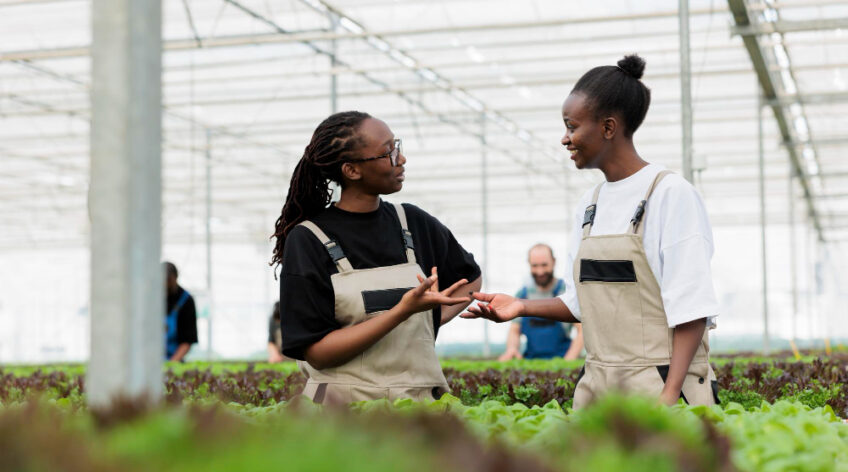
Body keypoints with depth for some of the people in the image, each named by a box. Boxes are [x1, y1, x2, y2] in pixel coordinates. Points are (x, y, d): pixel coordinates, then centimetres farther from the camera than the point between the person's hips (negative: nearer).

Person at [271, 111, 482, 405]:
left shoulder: (413, 223, 11)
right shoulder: (308, 240, -2)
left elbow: (470, 278, 30)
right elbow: (317, 352, -9)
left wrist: (433, 317, 10)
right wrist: (404, 310, -17)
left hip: (419, 402, 3)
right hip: (342, 403, -3)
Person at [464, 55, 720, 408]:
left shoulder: (670, 194, -8)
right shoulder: (589, 206, 13)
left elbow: (690, 306, -13)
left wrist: (671, 393, -20)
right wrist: (523, 307, 4)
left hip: (659, 386, -6)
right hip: (597, 389, 6)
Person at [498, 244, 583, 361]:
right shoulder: (522, 294, 11)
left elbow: (583, 331, -4)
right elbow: (514, 331, 16)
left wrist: (568, 361, -16)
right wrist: (511, 348, -7)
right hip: (530, 359, 4)